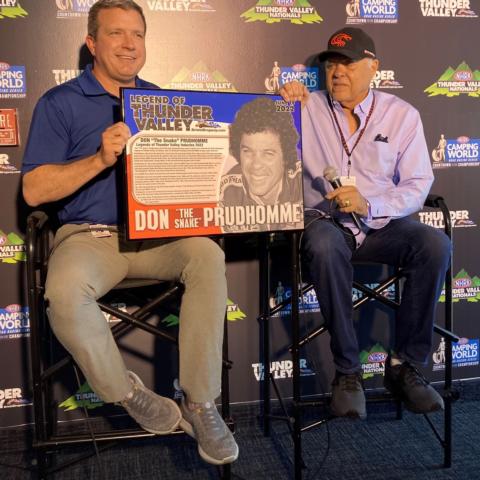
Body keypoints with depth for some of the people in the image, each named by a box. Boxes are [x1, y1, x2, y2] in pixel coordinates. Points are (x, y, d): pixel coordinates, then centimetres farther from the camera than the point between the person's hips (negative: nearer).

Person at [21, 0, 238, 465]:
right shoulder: (59, 103, 5)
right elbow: (34, 191, -3)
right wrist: (101, 158, -17)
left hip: (156, 232, 3)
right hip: (88, 235, -2)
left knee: (208, 256, -27)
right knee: (65, 291, -33)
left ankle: (199, 403, -16)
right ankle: (127, 392, -7)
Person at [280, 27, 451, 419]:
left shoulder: (402, 115, 8)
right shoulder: (307, 108, 8)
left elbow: (417, 185, 1)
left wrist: (370, 205, -18)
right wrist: (281, 104, -7)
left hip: (381, 224, 2)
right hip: (324, 220, -1)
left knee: (436, 244, -27)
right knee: (325, 246, -36)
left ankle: (405, 364, -12)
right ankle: (348, 370, -21)